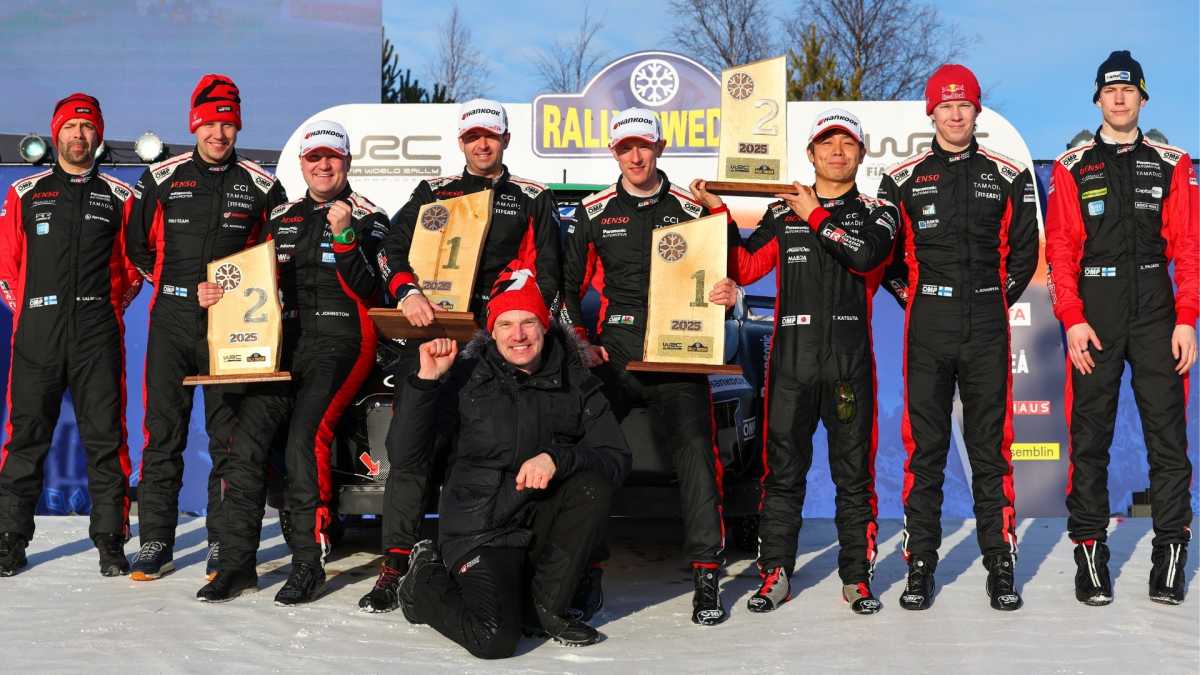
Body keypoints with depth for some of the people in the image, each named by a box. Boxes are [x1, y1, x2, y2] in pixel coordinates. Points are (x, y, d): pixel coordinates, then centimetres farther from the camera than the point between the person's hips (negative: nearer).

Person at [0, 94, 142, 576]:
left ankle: (110, 541, 6)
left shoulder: (119, 197, 10)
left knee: (105, 437, -1)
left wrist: (107, 308, 6)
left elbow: (134, 267, 13)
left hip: (98, 336, 0)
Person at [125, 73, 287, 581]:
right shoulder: (162, 179, 6)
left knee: (229, 436, 2)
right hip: (172, 323, 1)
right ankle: (156, 543, 8)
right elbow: (136, 243, 17)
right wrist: (173, 281, 9)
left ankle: (223, 544, 9)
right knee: (163, 434, 1)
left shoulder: (260, 186, 4)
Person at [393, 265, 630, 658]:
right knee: (494, 640, -24)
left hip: (542, 527, 3)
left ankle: (544, 606, -8)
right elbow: (414, 451, -10)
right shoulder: (466, 377, -7)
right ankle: (425, 580, 10)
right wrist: (426, 379, -23)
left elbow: (617, 460, -8)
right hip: (480, 530, -3)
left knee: (594, 482, -25)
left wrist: (557, 459, -25)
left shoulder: (575, 384, 0)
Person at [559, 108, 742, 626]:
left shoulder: (693, 208, 7)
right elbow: (570, 285, 14)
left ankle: (706, 574, -5)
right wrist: (582, 343, 2)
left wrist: (730, 292, -10)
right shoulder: (595, 212, 11)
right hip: (611, 353, 2)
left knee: (695, 452, -12)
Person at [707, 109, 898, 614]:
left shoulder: (877, 212, 9)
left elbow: (866, 255, -13)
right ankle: (775, 574, 13)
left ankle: (857, 576, 13)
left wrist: (816, 216, -6)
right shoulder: (783, 214, 14)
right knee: (783, 468, 4)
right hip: (791, 358, 1)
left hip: (851, 359, -1)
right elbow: (743, 269, 5)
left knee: (853, 472, 4)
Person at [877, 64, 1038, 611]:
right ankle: (920, 565, 9)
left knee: (991, 448, 3)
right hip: (927, 330, 0)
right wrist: (915, 299, 4)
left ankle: (1001, 565, 11)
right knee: (924, 448, 2)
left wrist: (996, 298, 6)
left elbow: (1023, 251, 13)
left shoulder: (1007, 177, 9)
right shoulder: (902, 180, 7)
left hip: (987, 330, 0)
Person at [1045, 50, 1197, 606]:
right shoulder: (1072, 168, 7)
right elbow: (1060, 249, 2)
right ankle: (1089, 552, 10)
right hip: (1094, 315, 0)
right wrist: (1072, 319, -9)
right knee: (1089, 438, 3)